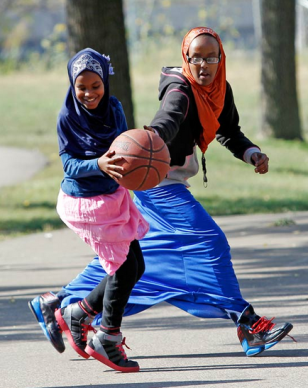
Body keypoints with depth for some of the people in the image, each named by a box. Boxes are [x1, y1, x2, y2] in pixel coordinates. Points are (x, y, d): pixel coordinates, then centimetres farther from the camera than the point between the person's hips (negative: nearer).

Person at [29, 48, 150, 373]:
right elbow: (69, 163, -16)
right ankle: (107, 339, 11)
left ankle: (77, 314, 26)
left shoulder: (113, 108, 0)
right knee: (125, 267, -6)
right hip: (86, 202, -6)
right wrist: (98, 165, -36)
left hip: (115, 197, 6)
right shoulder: (67, 117, -14)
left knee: (134, 267, 10)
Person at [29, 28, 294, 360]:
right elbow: (168, 119, -44)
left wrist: (253, 154, -5)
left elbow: (230, 134, 14)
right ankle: (247, 324, -14)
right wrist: (152, 136, -66)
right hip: (160, 181, -9)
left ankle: (60, 303, 22)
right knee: (208, 242, -15)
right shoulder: (180, 90, -22)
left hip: (168, 183, 9)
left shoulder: (220, 90, 3)